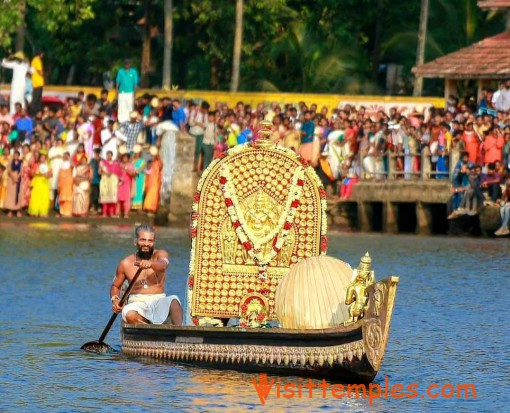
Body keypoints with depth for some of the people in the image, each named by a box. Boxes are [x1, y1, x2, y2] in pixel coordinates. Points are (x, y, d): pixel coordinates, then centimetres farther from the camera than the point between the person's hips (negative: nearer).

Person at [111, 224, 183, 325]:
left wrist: (151, 264, -46)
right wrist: (115, 299, -2)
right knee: (129, 314, -37)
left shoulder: (160, 254, 4)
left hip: (159, 302, 0)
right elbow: (115, 286, 22)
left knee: (173, 301, -35)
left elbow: (163, 265, -21)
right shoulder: (126, 263, 9)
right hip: (137, 303, 0)